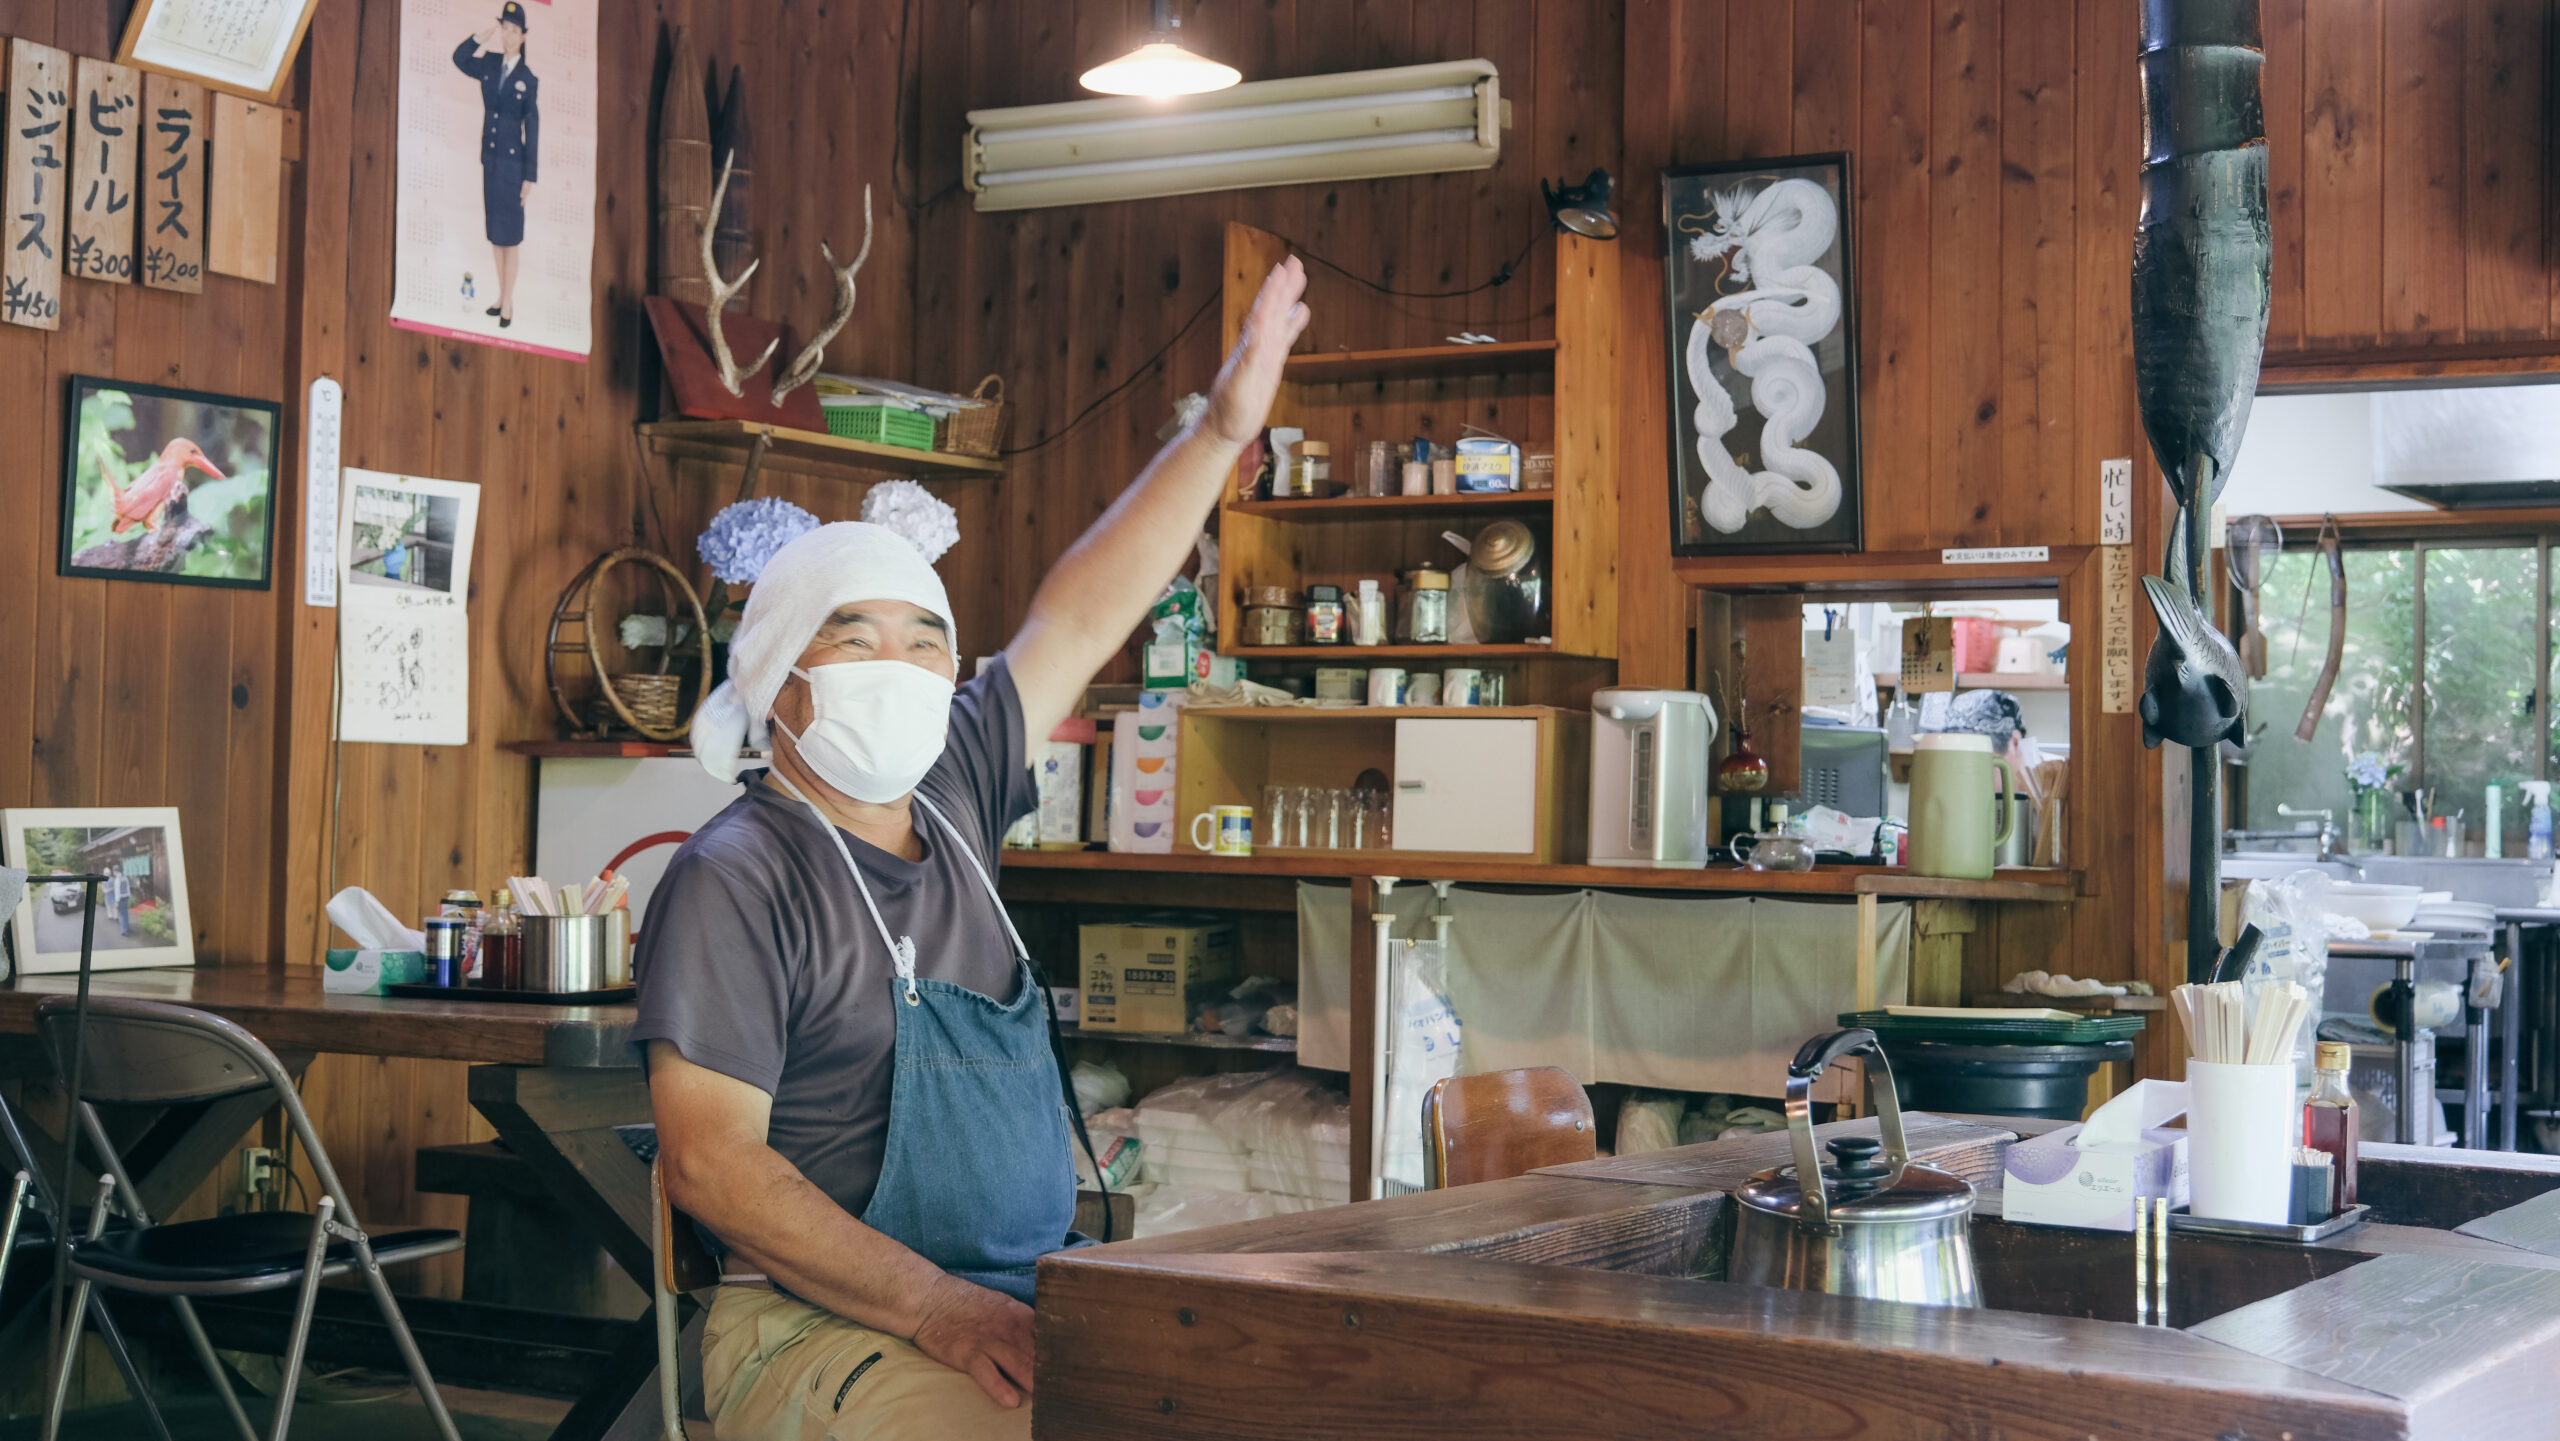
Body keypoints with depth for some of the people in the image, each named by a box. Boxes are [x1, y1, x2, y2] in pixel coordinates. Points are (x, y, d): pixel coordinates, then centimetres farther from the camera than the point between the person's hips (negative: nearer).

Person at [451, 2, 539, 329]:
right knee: (494, 233, 13)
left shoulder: (529, 80, -9)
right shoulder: (489, 64, 4)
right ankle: (501, 296, 23)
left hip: (513, 163, -5)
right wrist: (483, 36, -3)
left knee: (510, 237, 0)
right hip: (490, 159, 5)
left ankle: (509, 303, 7)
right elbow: (459, 58, 13)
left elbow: (533, 130, -8)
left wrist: (530, 177, -9)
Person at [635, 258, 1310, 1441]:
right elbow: (709, 1164, -14)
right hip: (820, 1324, -7)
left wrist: (1223, 428, 13)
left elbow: (1079, 620, 16)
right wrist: (939, 1311, -19)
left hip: (1023, 1299, 8)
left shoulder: (947, 801, 11)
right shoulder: (736, 879, -9)